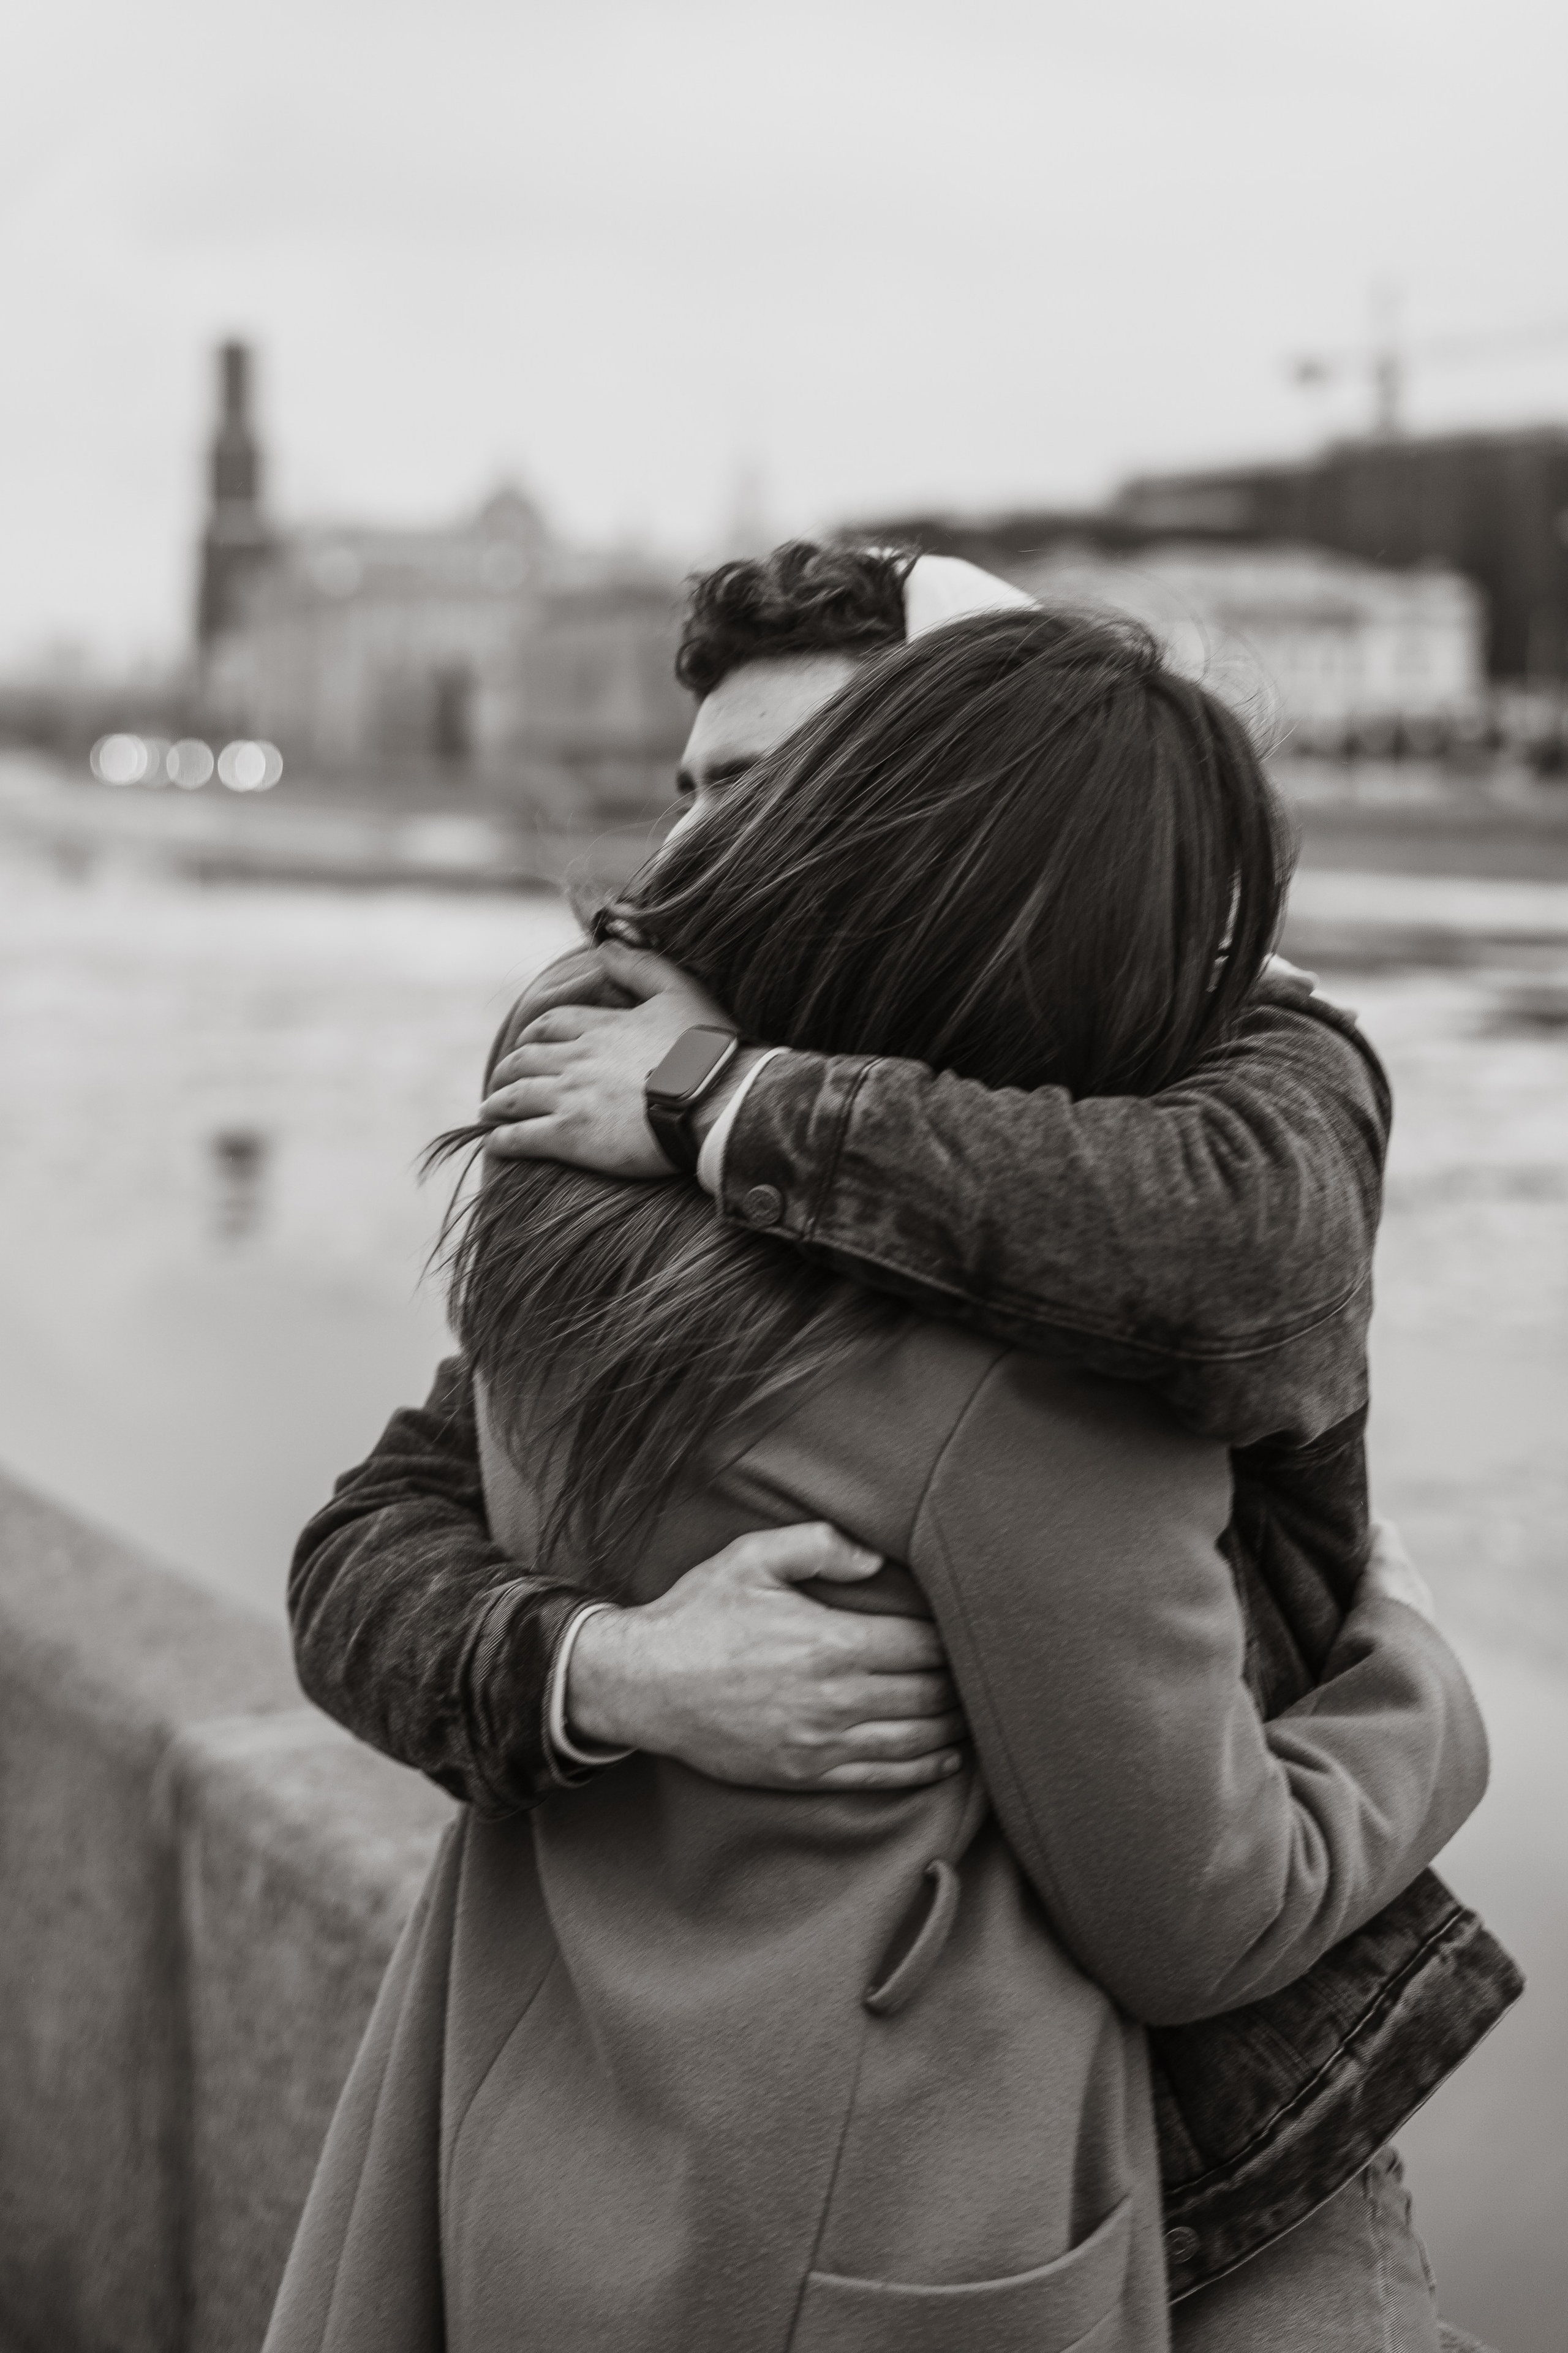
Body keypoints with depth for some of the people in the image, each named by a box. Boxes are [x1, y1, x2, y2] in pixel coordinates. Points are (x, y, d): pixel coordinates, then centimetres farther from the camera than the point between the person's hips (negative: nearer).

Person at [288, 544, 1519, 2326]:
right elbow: (363, 1573, -11)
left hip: (1217, 2105, -3)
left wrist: (729, 1104, -28)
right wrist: (606, 1670, -33)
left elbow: (1251, 1248, -37)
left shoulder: (1248, 1062, -11)